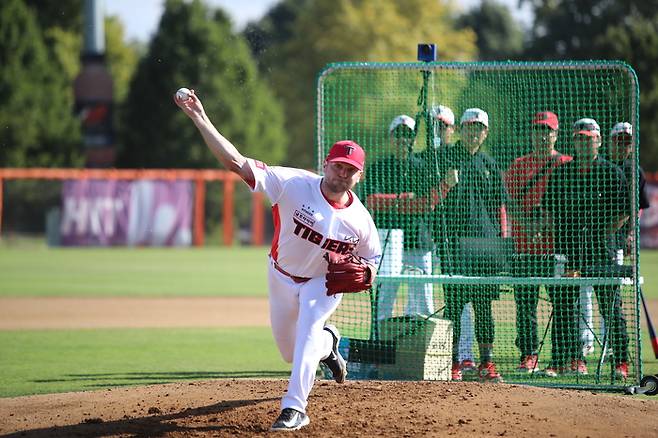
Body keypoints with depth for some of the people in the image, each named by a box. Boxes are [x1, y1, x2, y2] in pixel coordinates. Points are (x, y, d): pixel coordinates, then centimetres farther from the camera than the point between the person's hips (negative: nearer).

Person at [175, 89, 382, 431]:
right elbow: (237, 162, -35)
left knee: (308, 329, -29)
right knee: (290, 351, 15)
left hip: (323, 283, -2)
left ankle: (295, 407, -29)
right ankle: (328, 343, 50)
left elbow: (371, 259, -1)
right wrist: (200, 119, -44)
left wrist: (362, 275, -26)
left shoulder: (360, 220, -21)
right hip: (283, 277, 2)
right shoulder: (295, 185, -28)